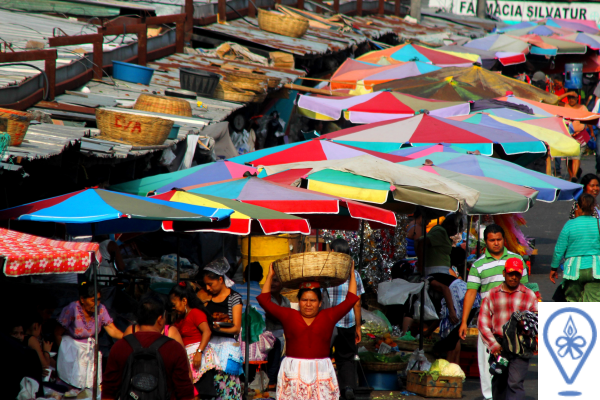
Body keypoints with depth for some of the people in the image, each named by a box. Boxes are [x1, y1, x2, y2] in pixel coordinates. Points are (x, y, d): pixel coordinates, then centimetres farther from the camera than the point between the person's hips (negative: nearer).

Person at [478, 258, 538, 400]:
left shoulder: (529, 295, 10)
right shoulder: (493, 295, 11)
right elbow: (483, 322, 6)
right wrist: (493, 344, -6)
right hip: (498, 346, 2)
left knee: (515, 383, -14)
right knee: (499, 383, 10)